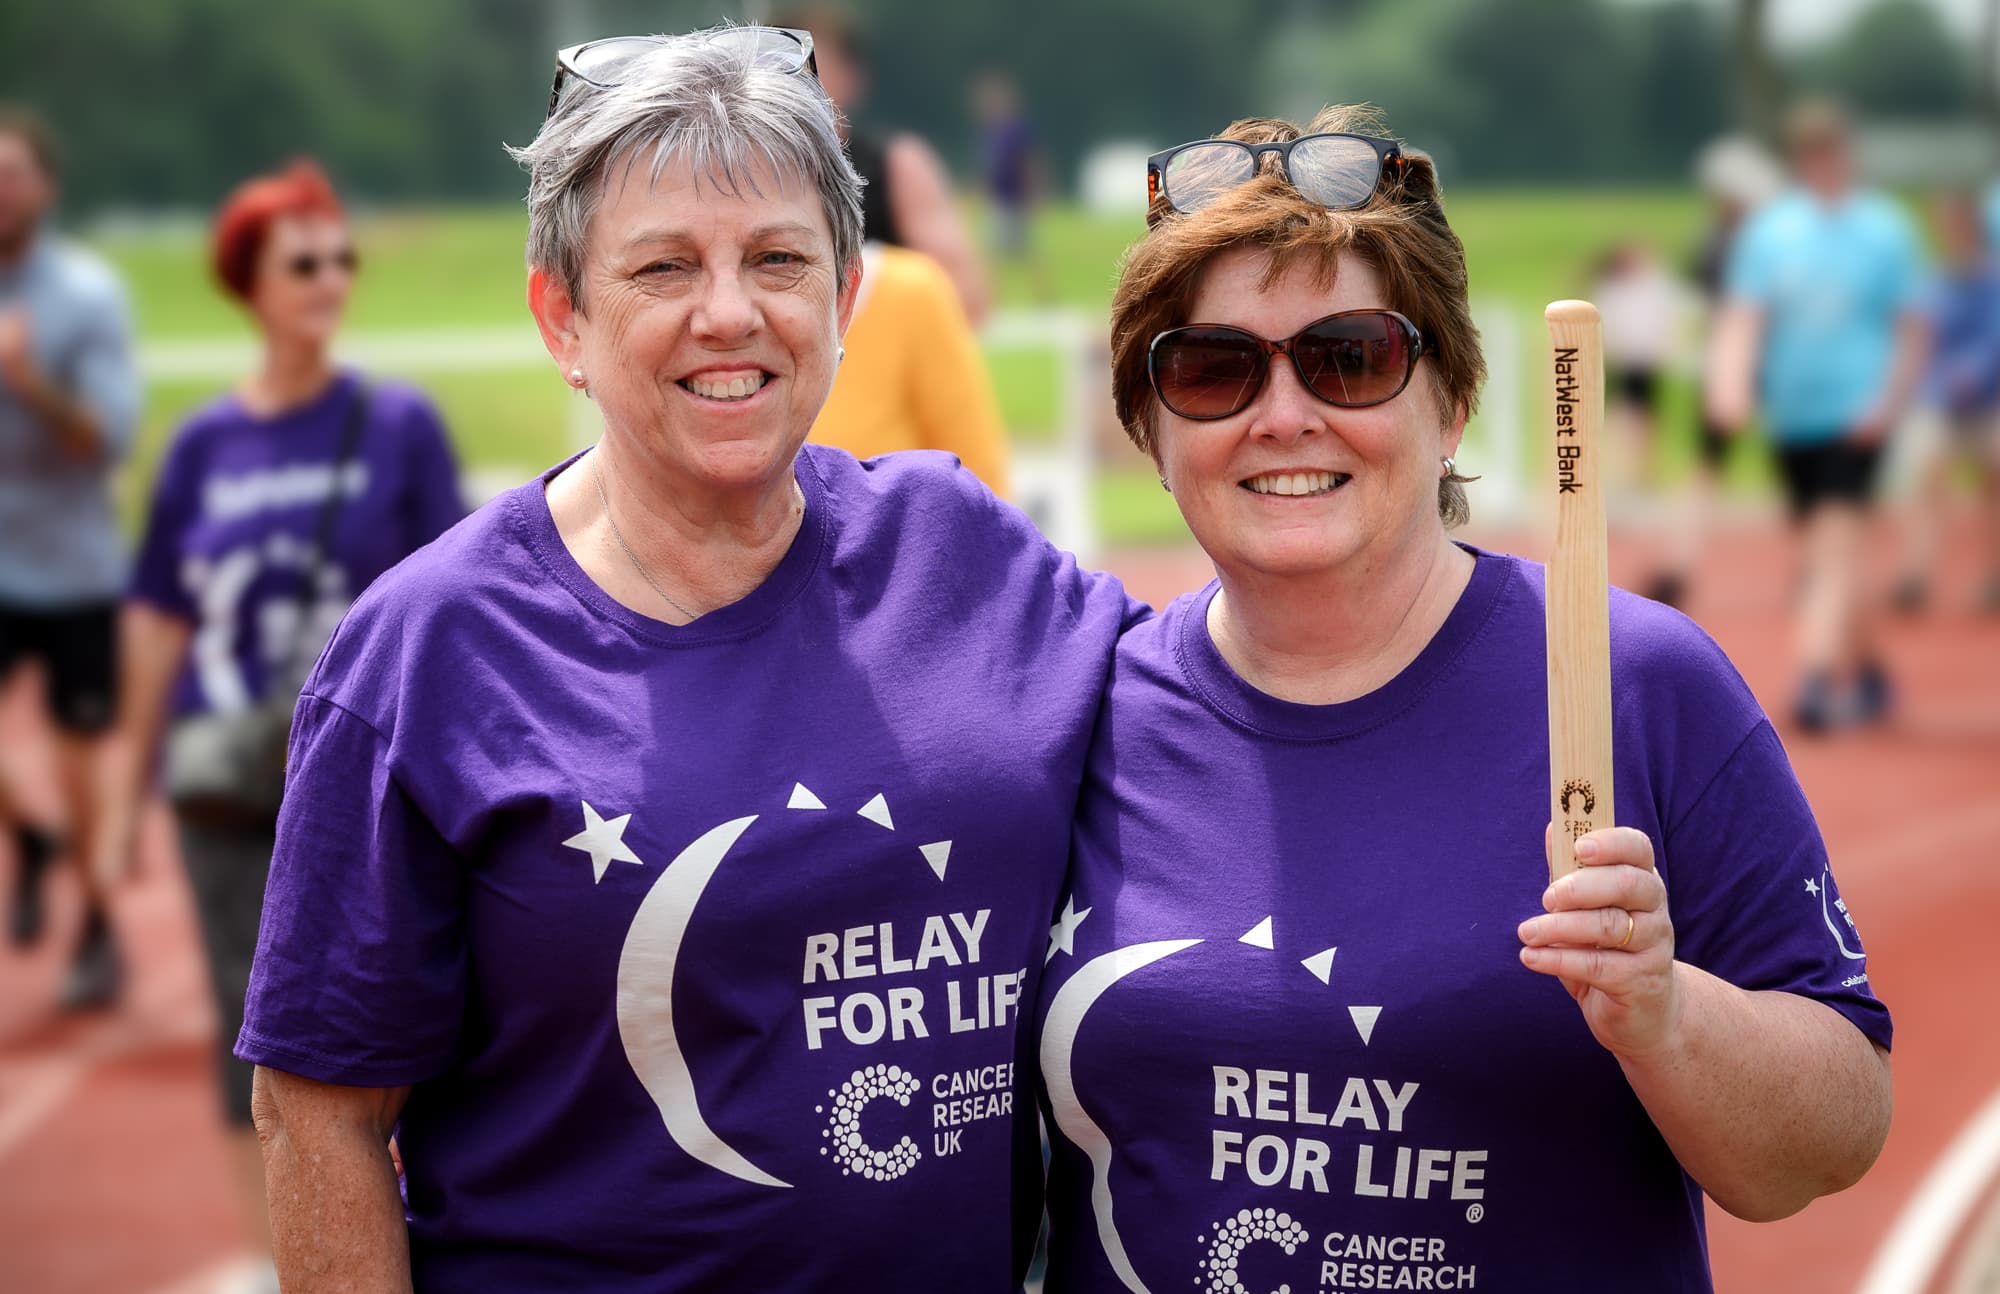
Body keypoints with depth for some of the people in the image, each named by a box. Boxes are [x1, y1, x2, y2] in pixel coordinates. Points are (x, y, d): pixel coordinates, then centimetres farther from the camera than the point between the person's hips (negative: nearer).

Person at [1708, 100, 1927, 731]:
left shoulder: (1886, 230, -1)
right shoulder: (1768, 229, 5)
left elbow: (1911, 330, 1)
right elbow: (1742, 318, -3)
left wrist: (1886, 404, -12)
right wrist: (1730, 385, -21)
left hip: (1855, 417, -4)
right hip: (1791, 418, 4)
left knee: (1836, 553, -16)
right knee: (1831, 558, 13)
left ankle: (1817, 680, -24)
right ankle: (1868, 672, 29)